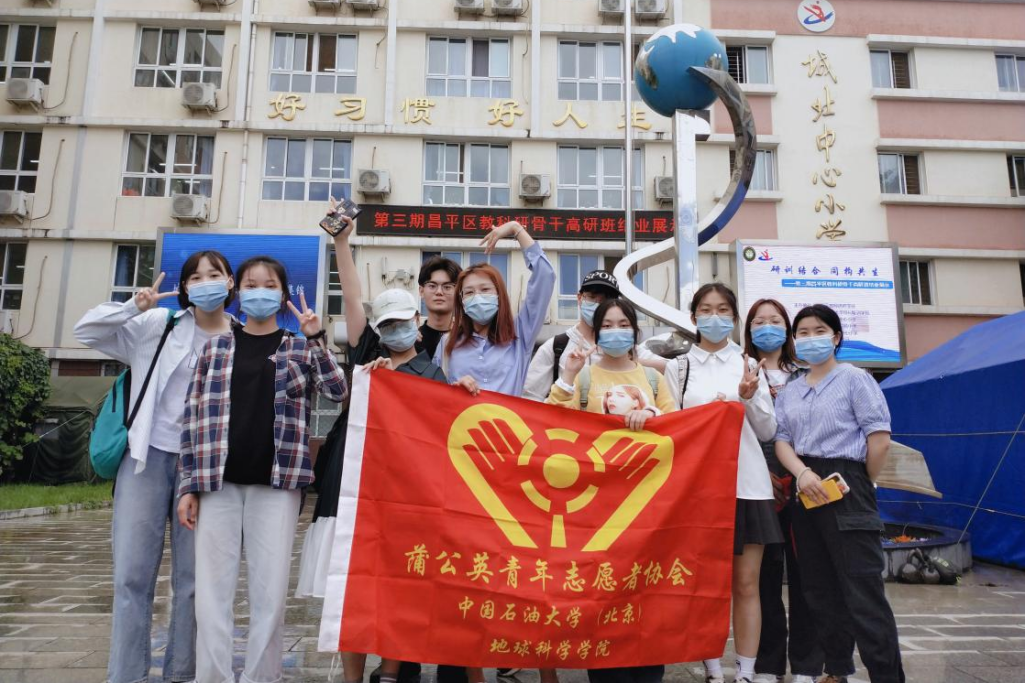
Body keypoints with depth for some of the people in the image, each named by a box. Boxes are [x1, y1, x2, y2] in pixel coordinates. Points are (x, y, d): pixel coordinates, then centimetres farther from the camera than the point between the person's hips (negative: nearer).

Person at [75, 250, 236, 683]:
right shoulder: (159, 325, 3)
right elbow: (86, 331, 4)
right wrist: (134, 307, -9)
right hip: (148, 455, 0)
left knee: (193, 577, 6)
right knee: (132, 572, 3)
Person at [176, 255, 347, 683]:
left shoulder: (299, 348, 8)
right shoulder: (216, 347, 10)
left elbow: (338, 392, -5)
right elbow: (193, 417, 8)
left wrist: (317, 340, -15)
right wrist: (188, 485, 3)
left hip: (276, 483, -1)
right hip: (218, 483, 1)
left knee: (270, 593, 2)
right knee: (211, 593, 3)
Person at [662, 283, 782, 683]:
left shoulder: (749, 365, 9)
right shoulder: (678, 367, 7)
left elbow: (767, 431, 8)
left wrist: (750, 397, -9)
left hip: (747, 483, 1)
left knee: (746, 584, 4)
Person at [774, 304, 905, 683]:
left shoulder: (854, 378, -2)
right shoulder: (789, 391, 13)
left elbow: (880, 438, -6)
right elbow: (782, 439, 3)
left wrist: (862, 485, 1)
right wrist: (803, 473, -15)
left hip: (845, 487, -6)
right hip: (805, 492, 6)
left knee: (863, 590, -8)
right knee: (819, 589, 12)